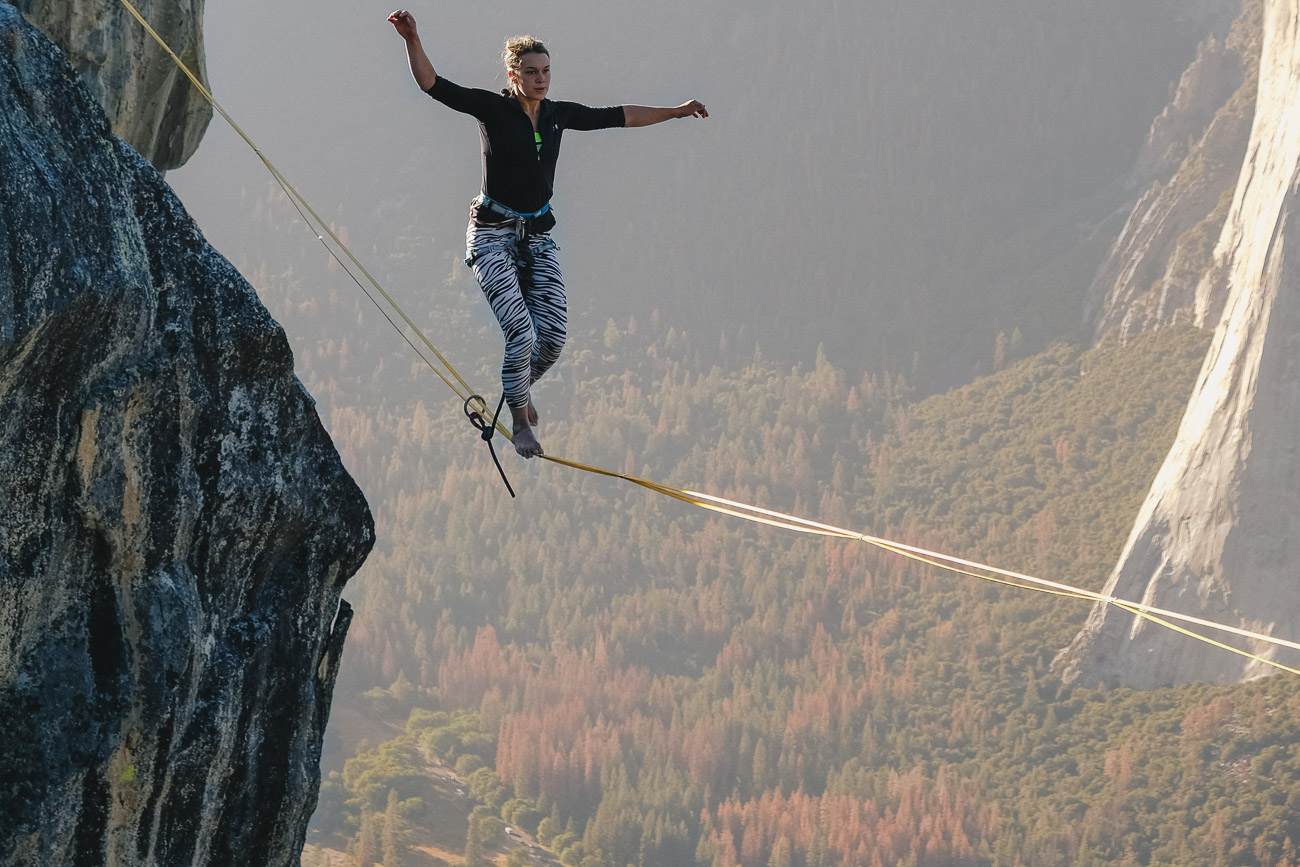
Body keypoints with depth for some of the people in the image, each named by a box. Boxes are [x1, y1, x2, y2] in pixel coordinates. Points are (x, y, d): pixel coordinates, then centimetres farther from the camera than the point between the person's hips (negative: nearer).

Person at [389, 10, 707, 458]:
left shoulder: (559, 114, 5)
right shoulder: (492, 109, -10)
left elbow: (618, 117, 17)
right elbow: (433, 85, -19)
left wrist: (675, 112, 21)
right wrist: (412, 40, -35)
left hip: (538, 236, 5)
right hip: (493, 236, -5)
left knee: (554, 335, -4)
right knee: (521, 332, -17)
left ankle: (520, 390, 27)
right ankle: (521, 424, 2)